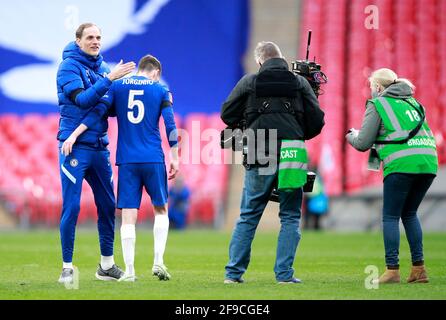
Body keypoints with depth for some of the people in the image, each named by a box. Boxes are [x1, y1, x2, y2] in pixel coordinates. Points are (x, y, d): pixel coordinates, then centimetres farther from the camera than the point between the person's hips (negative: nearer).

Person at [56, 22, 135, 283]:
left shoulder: (103, 67, 12)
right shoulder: (69, 66, -6)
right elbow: (82, 99, -19)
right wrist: (109, 79, -25)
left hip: (99, 147, 6)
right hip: (75, 146, -6)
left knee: (108, 205, 9)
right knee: (71, 207, -6)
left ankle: (107, 265, 21)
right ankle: (67, 267, 0)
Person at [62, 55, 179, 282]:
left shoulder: (117, 86, 8)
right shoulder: (161, 91, 6)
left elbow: (98, 111, -4)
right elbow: (170, 125, 2)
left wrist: (74, 135, -6)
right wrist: (174, 158, 7)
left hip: (127, 161, 1)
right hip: (154, 160, 0)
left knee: (128, 216, -1)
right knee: (161, 210, 15)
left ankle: (129, 271, -5)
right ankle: (158, 262, 4)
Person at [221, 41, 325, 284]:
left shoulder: (249, 82, 4)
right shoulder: (299, 82, 7)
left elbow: (227, 115, 9)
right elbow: (317, 120, 5)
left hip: (260, 158, 0)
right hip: (292, 157, 0)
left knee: (248, 216, 10)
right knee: (290, 217, 9)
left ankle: (233, 272, 9)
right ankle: (284, 273, 1)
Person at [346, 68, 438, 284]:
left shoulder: (377, 104, 6)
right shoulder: (412, 101, 25)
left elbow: (363, 144, 4)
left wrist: (351, 136, 27)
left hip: (402, 163, -6)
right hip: (429, 161, 6)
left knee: (390, 216, 2)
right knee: (409, 213, 18)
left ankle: (392, 269, -5)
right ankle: (419, 268, 12)